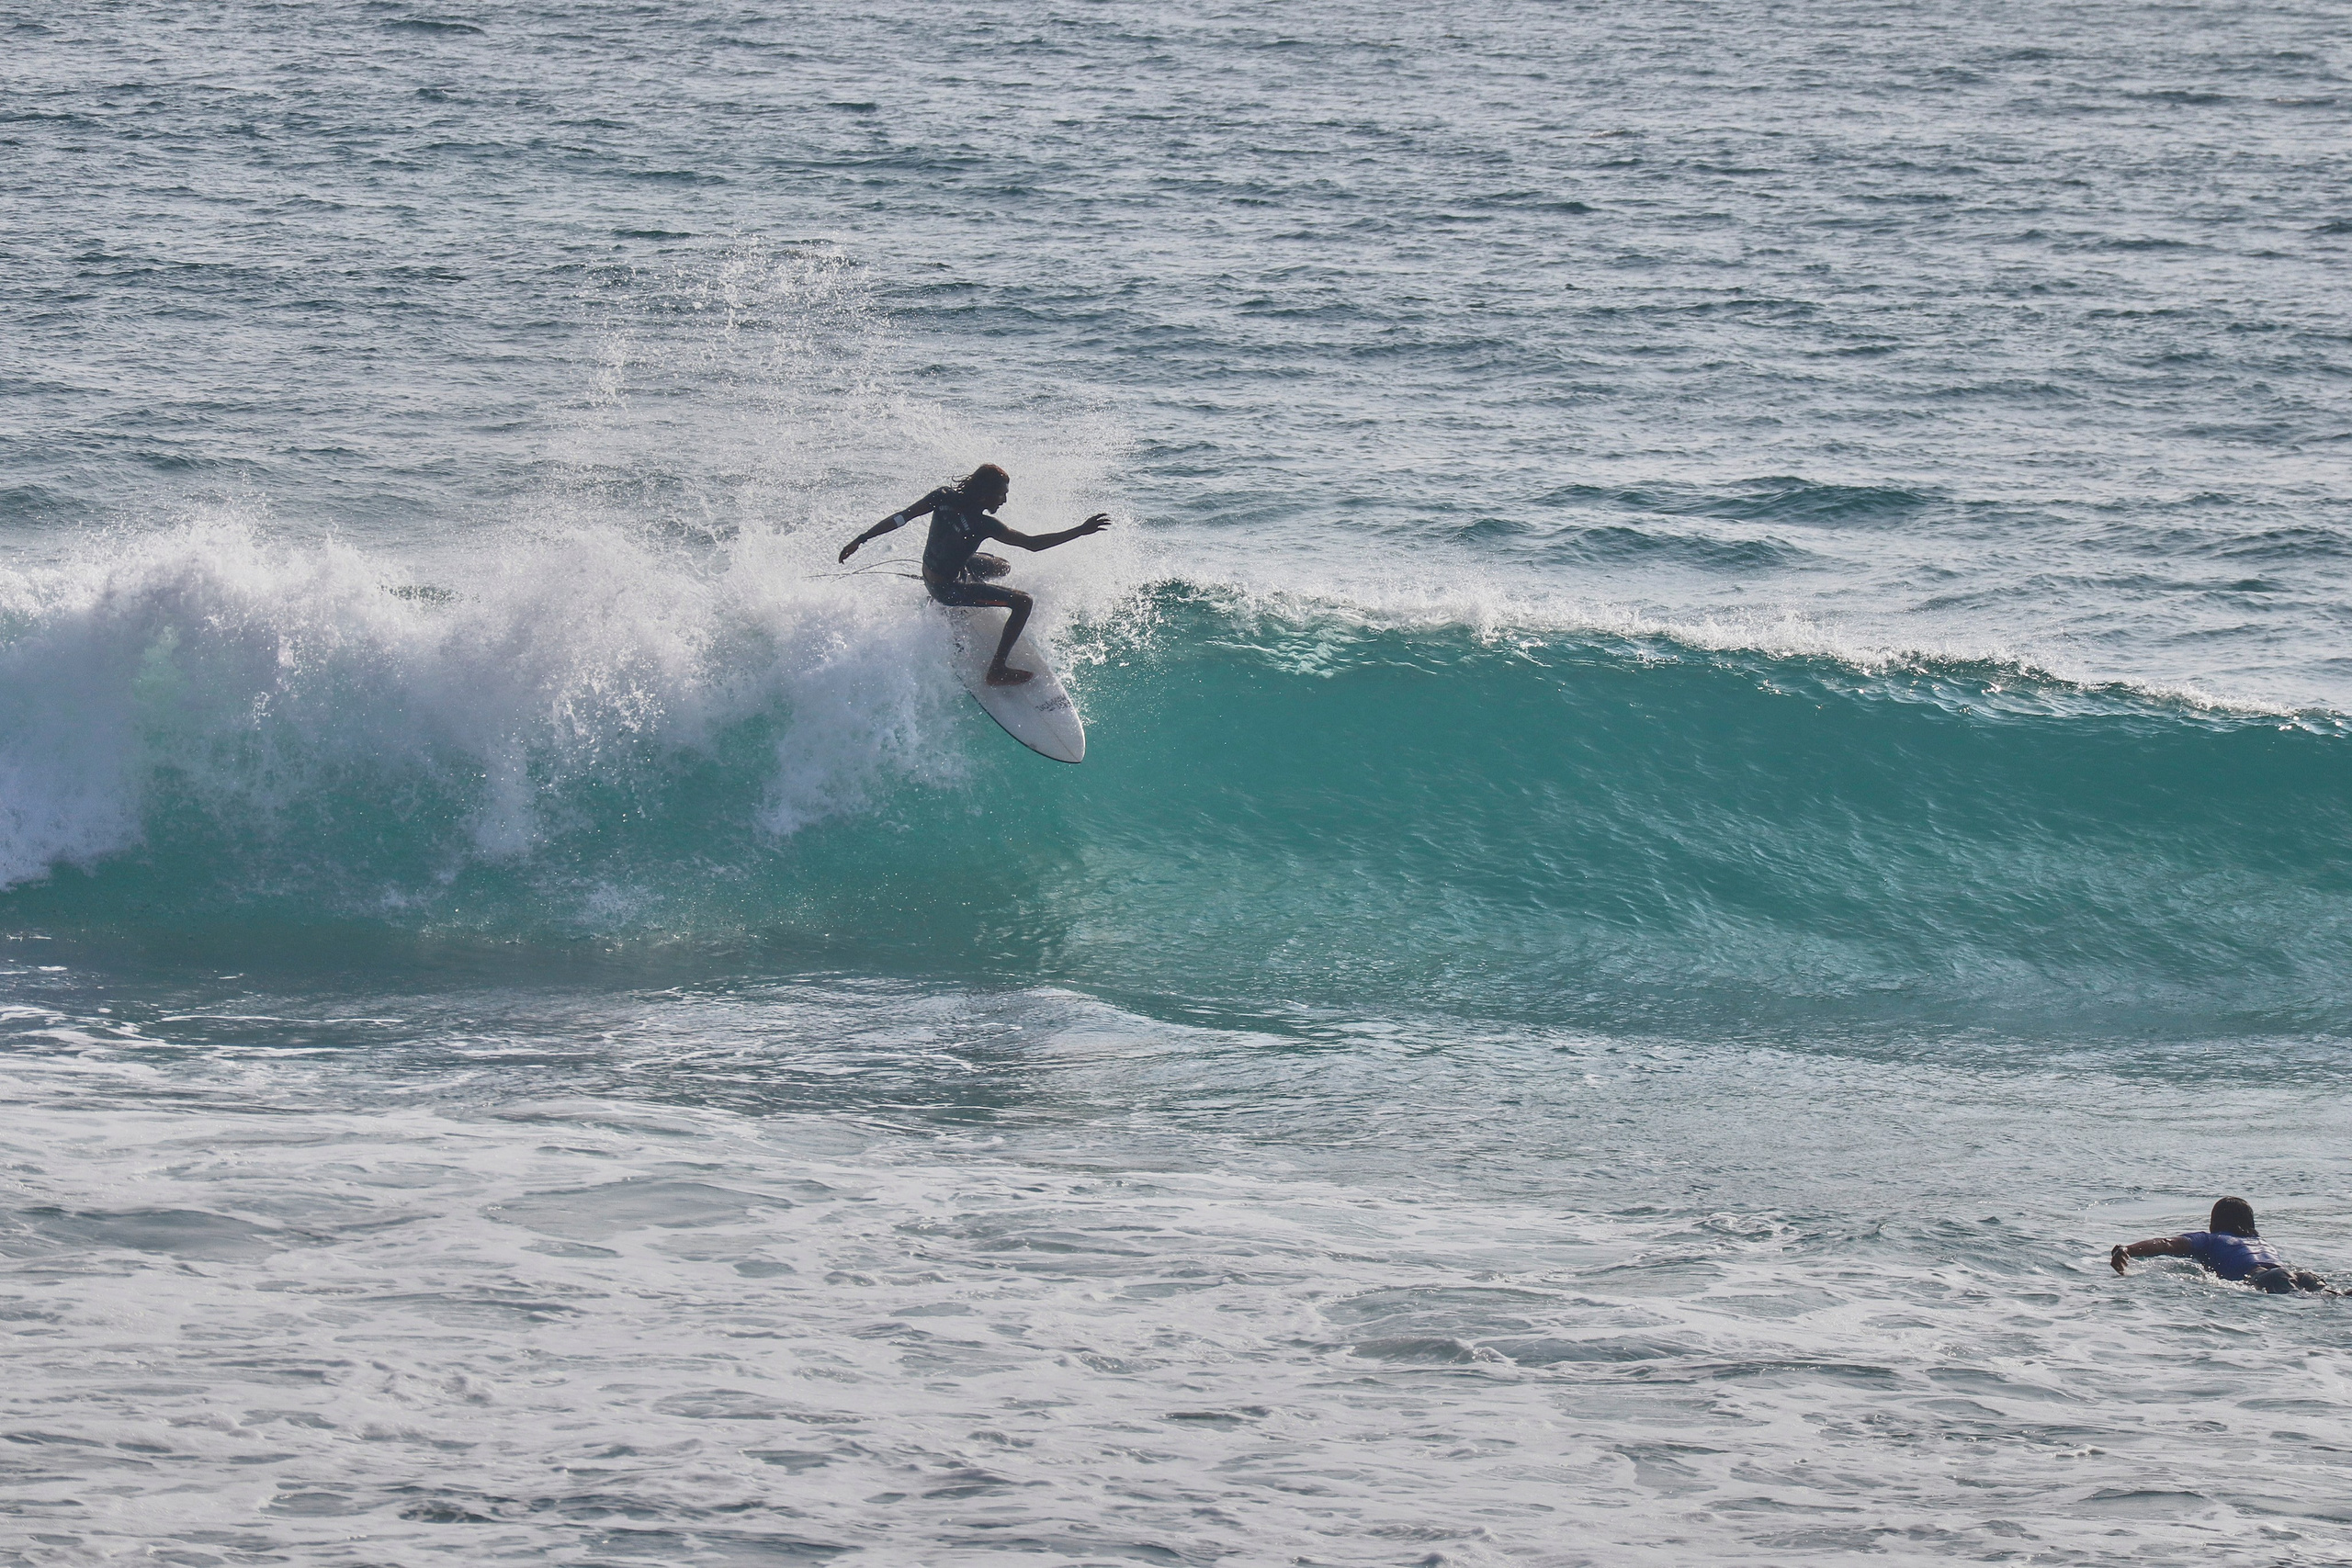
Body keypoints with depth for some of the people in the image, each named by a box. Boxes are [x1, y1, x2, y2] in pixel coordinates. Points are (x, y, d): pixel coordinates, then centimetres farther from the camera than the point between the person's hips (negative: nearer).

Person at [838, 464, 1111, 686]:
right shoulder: (982, 525, -32)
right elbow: (1032, 543, -28)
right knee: (1022, 601, -9)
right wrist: (1082, 531, -25)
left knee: (1001, 566, 28)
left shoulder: (944, 497, -17)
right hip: (950, 589, -8)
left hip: (930, 570, 8)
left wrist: (859, 540, -3)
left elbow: (899, 518, -12)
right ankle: (997, 670, -4)